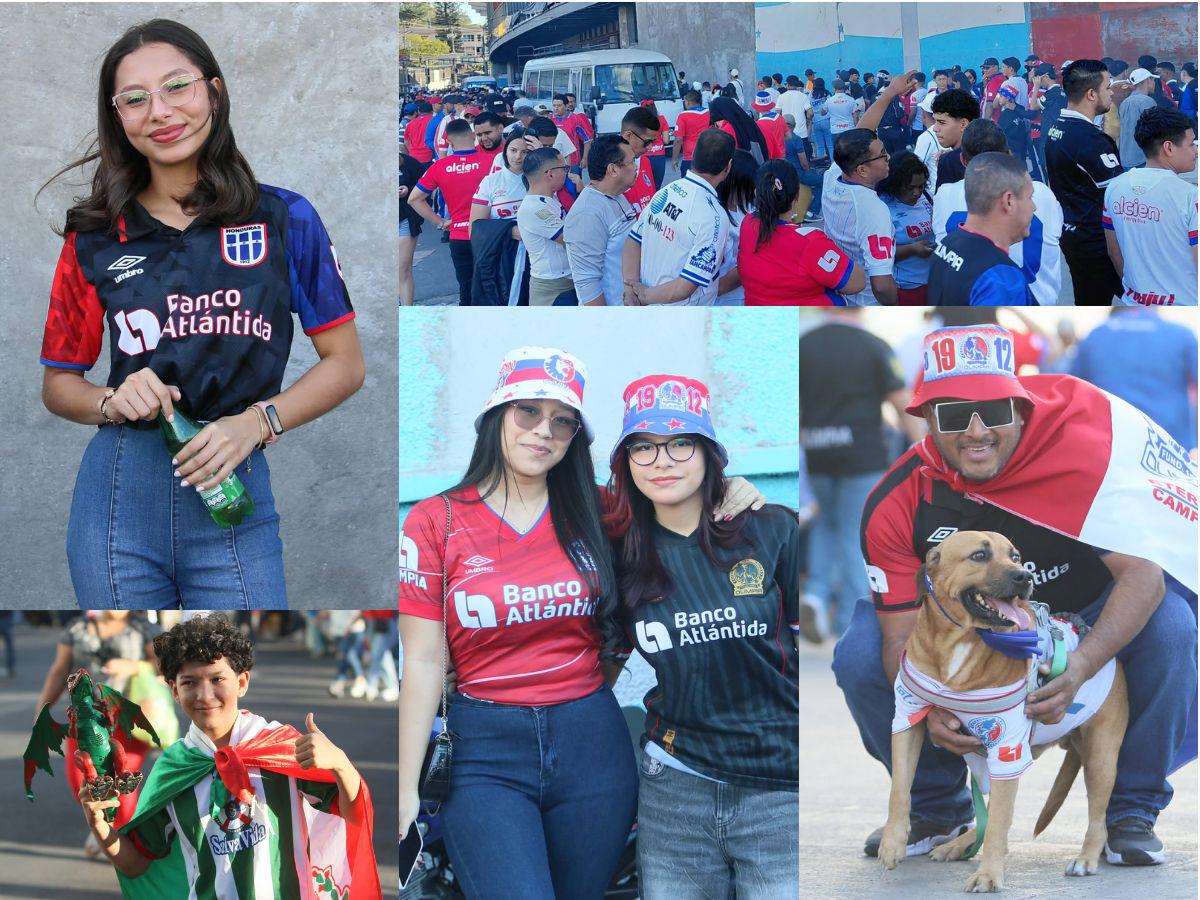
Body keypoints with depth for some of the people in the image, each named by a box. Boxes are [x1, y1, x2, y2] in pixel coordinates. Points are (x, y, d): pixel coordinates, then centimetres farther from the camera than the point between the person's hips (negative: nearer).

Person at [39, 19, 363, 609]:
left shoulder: (284, 220, 4)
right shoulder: (96, 239, 7)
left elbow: (345, 362, 5)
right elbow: (58, 383, 13)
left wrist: (258, 421, -11)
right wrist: (114, 401, -9)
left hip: (234, 492, -1)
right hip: (120, 492, 1)